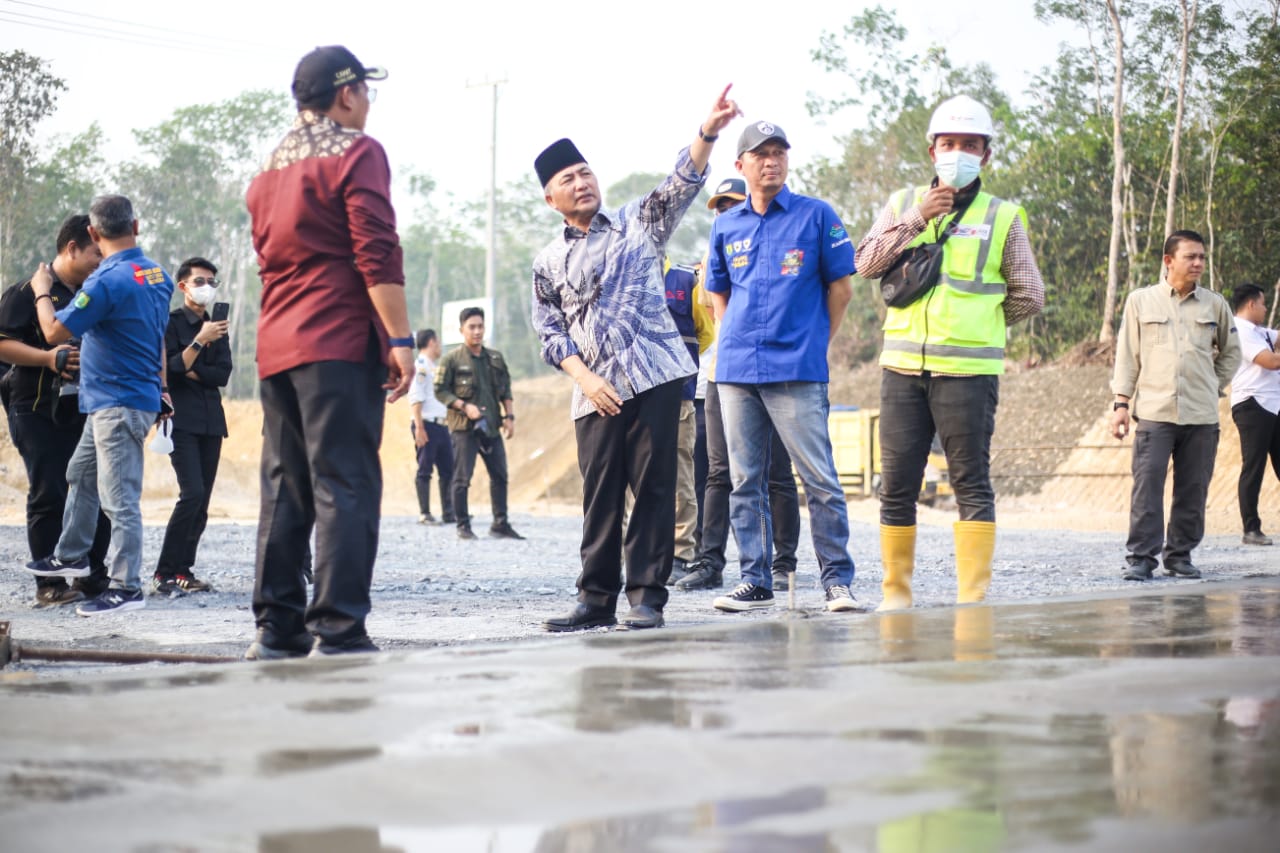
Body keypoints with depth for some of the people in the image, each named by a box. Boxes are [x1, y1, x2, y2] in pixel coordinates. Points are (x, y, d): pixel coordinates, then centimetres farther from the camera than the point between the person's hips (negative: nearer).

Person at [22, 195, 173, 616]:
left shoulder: (107, 281, -21)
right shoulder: (158, 275, 6)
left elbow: (55, 331, -16)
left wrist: (42, 292, 2)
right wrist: (161, 388, 29)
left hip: (119, 403, -10)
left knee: (119, 497, -7)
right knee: (80, 474, 24)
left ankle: (126, 588, -5)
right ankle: (70, 557, 35)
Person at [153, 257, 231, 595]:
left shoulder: (216, 327, 17)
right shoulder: (170, 323, 0)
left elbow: (222, 375, 7)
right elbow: (169, 370, -11)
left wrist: (189, 371, -5)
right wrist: (200, 342, -18)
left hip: (211, 421, 6)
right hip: (181, 420, -6)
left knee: (201, 502, 2)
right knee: (193, 493, -18)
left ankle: (183, 571, 6)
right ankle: (164, 573, -14)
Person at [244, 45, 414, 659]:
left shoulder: (269, 168, 20)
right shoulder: (356, 153, -4)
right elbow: (377, 254, -13)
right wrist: (400, 339, -14)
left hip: (275, 348, 8)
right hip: (339, 343, -8)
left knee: (285, 490, 10)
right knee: (344, 488, -9)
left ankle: (276, 630, 10)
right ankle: (338, 634, -14)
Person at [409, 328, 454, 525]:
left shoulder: (433, 367, 21)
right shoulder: (420, 366, -7)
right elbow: (415, 398, -14)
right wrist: (419, 428, -19)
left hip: (440, 425, 9)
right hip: (427, 425, -9)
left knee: (448, 469, 8)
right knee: (425, 470, -5)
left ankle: (448, 512, 12)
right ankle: (424, 514, -2)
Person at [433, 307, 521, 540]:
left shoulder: (496, 358, 12)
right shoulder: (452, 360, -4)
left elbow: (506, 390, 17)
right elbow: (439, 390, -5)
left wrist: (509, 416, 7)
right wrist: (465, 406, -15)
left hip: (491, 427, 5)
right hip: (464, 427, -5)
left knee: (500, 475, 5)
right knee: (462, 478, -3)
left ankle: (500, 524, 12)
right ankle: (463, 526, 4)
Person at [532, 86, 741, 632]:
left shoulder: (638, 223, 10)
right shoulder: (549, 263, 14)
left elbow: (682, 185, -3)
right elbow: (549, 331, 12)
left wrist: (708, 132, -21)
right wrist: (585, 378, -4)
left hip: (655, 376, -2)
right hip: (596, 391, 2)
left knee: (653, 486, -4)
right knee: (600, 494, 2)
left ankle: (647, 596, 1)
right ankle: (596, 598, 10)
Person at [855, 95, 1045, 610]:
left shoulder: (1003, 217, 7)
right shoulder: (904, 203, 14)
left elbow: (1029, 297, 8)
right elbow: (866, 263, 0)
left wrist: (976, 321, 9)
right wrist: (915, 220, -7)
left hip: (969, 370, -3)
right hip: (903, 368, 3)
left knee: (972, 485, -4)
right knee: (897, 485, 5)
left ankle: (972, 599, -2)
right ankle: (895, 594, 13)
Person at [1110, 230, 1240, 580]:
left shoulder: (1215, 305, 10)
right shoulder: (1140, 301, 7)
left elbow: (1231, 352, 24)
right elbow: (1127, 354, 8)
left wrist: (1214, 386, 14)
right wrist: (1121, 402, 1)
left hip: (1201, 416, 2)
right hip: (1154, 412, -2)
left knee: (1193, 489, 3)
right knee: (1147, 485, -9)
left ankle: (1180, 556, 12)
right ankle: (1140, 557, -6)